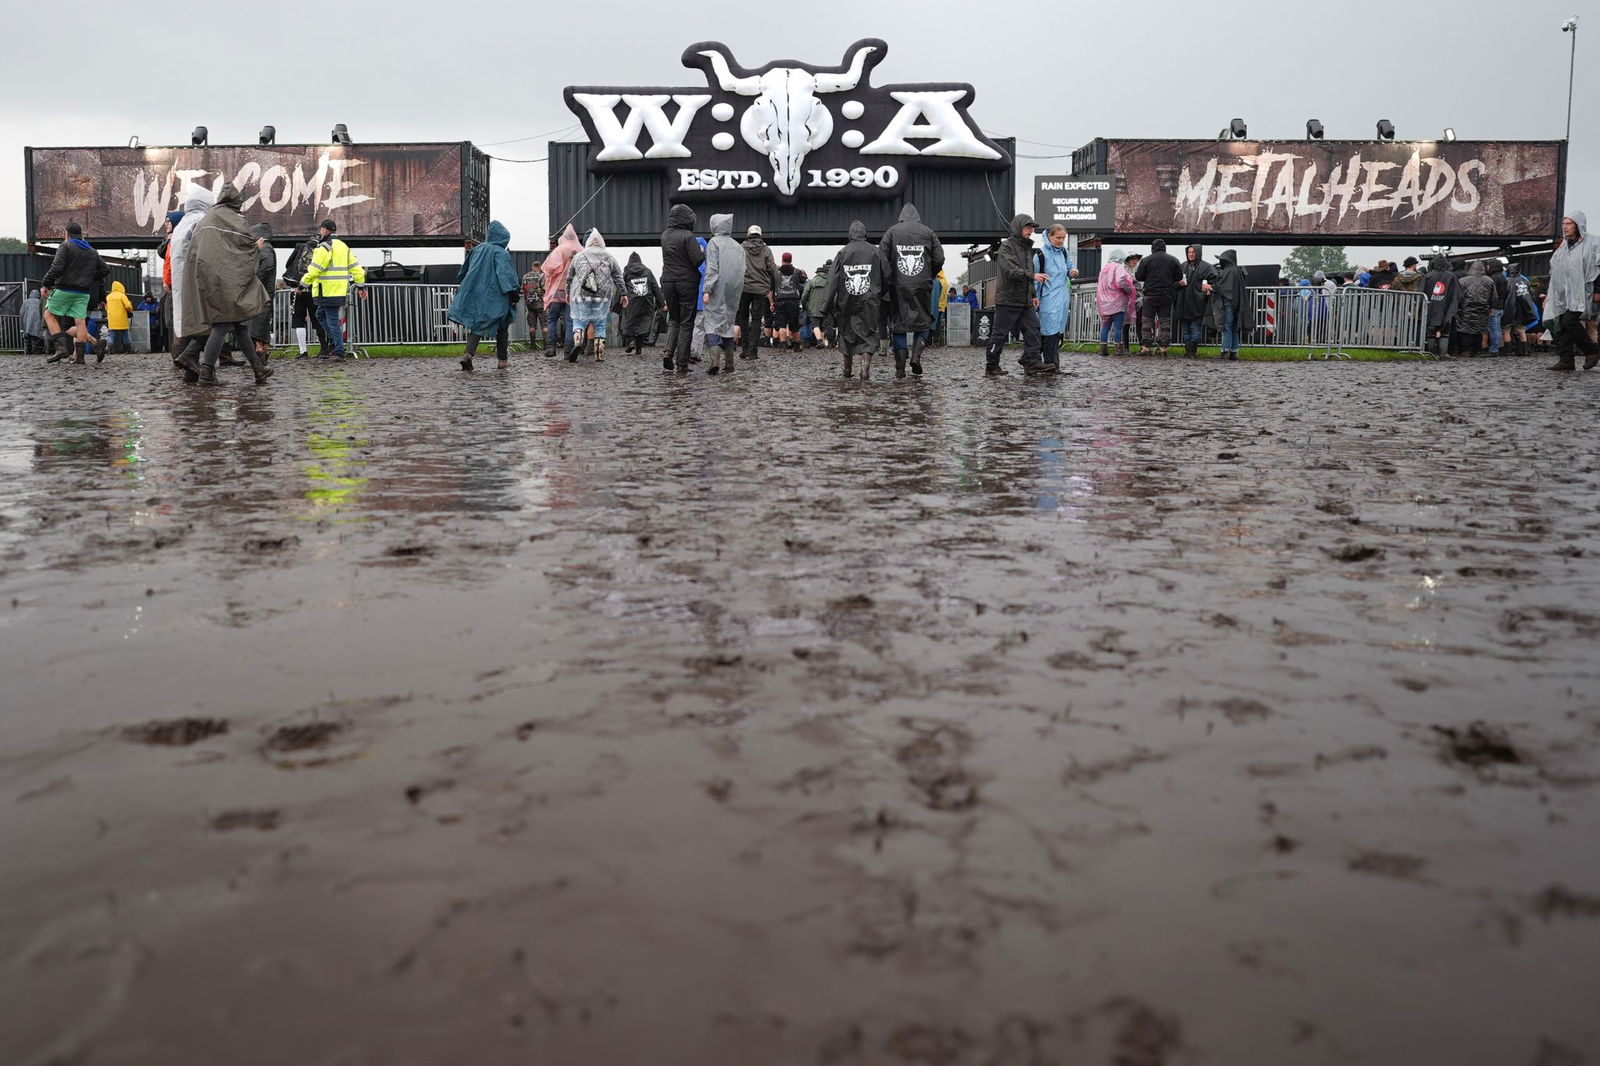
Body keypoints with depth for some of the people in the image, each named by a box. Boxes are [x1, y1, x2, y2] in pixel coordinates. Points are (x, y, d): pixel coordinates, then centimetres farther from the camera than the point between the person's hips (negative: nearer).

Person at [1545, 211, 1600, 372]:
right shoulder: (1563, 247, 18)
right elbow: (1554, 272, 22)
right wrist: (1549, 294, 18)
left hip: (1580, 293, -7)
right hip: (1562, 294, 7)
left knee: (1569, 321, -19)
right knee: (1561, 325, -1)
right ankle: (1566, 360, 1)